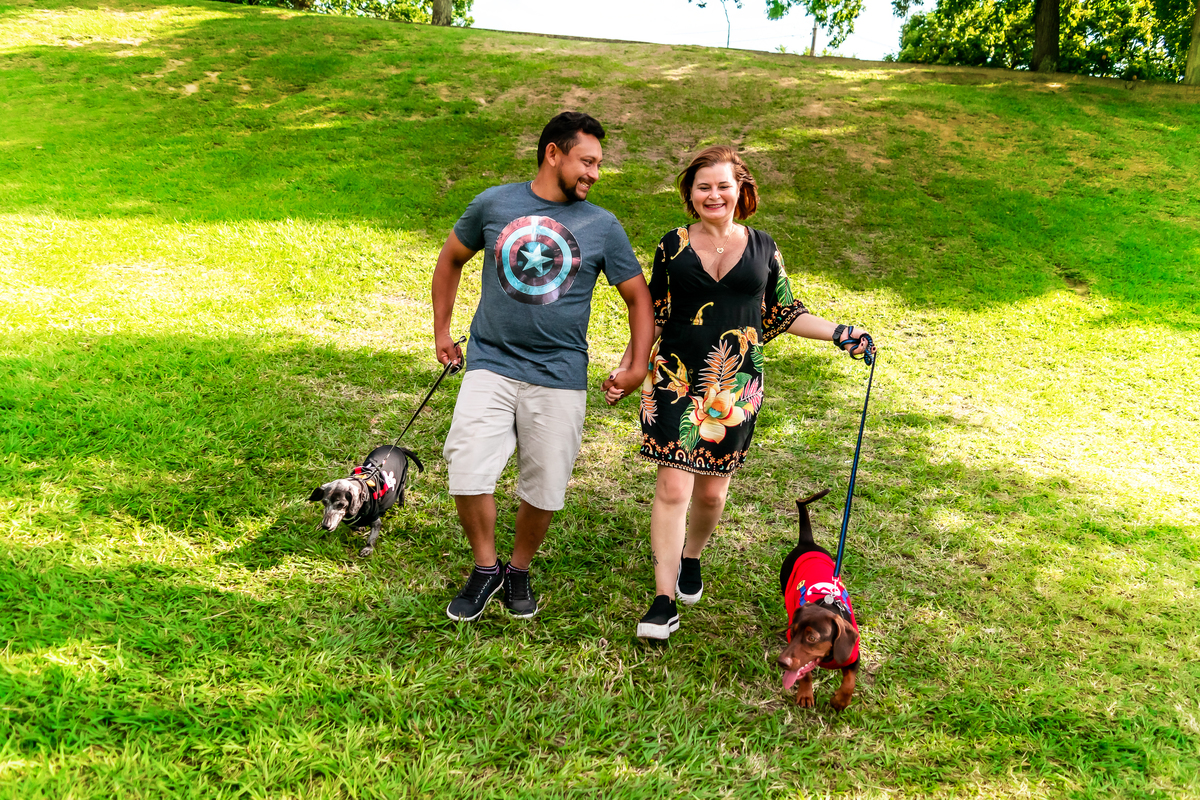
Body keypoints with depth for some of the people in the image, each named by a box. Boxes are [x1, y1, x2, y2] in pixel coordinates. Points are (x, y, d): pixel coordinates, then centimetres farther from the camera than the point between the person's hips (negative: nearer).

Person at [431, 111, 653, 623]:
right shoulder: (494, 204, 4)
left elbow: (639, 297, 10)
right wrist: (440, 330, 16)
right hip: (490, 365, 0)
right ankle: (485, 569, 17)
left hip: (559, 375, 0)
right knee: (468, 475, -10)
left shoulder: (601, 226, 4)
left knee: (544, 490, 5)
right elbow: (451, 259, 18)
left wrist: (637, 369, 2)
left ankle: (519, 571, 32)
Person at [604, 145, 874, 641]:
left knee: (712, 490, 8)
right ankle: (664, 601, 0)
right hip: (676, 379, -1)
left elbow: (784, 315, 12)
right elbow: (652, 316, 10)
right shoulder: (674, 246, 3)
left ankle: (691, 558, 39)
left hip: (736, 386, 2)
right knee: (673, 486, -8)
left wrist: (840, 334, 3)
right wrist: (626, 367, 9)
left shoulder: (762, 247, 6)